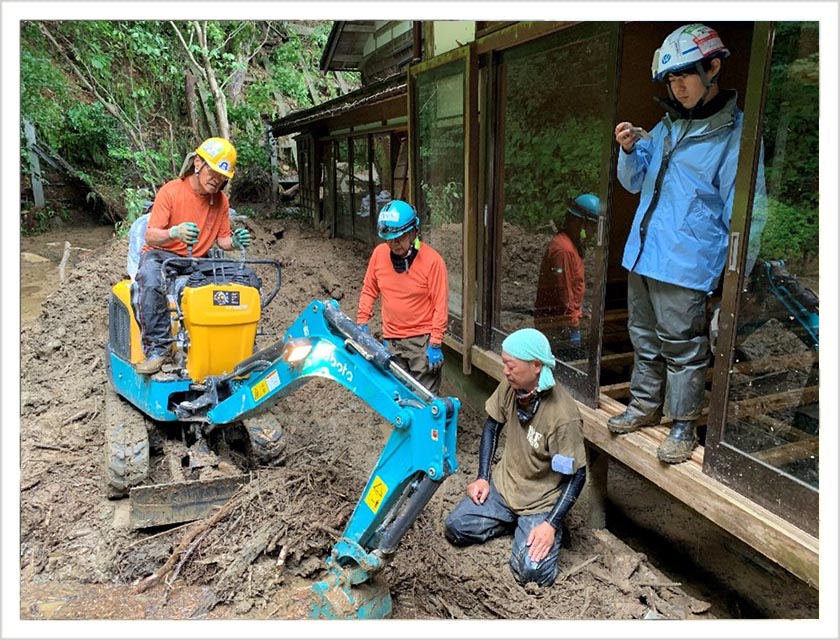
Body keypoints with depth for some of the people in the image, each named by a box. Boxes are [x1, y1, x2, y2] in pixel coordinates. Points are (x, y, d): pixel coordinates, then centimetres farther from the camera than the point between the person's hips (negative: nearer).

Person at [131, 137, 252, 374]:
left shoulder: (220, 200, 3)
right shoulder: (171, 191, -11)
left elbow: (222, 239, 8)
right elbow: (151, 237, -15)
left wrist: (234, 242, -17)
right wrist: (175, 233, -38)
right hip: (161, 255, -3)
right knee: (151, 280, -40)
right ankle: (157, 348, -31)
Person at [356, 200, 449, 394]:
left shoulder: (432, 260, -14)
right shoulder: (379, 254, -1)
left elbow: (440, 306, -12)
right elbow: (369, 290, 12)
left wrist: (435, 344, -14)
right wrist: (362, 322, 4)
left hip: (422, 340, -4)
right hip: (391, 340, 4)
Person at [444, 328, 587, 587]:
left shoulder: (563, 416, -29)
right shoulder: (510, 387, -11)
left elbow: (576, 476, -20)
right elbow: (492, 427, 6)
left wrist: (551, 525, -24)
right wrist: (482, 477, 1)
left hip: (541, 502, -5)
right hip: (504, 485, 5)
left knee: (532, 571, -21)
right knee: (455, 528, -6)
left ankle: (547, 528, 9)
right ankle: (515, 522, 14)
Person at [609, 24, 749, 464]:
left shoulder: (735, 132, -7)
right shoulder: (667, 126, 13)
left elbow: (739, 211, -8)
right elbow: (635, 183, 18)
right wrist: (628, 151, -1)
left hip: (685, 263, -7)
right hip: (641, 254, 7)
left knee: (681, 345, -1)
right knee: (644, 337, 17)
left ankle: (683, 425, 14)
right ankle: (645, 405, 33)